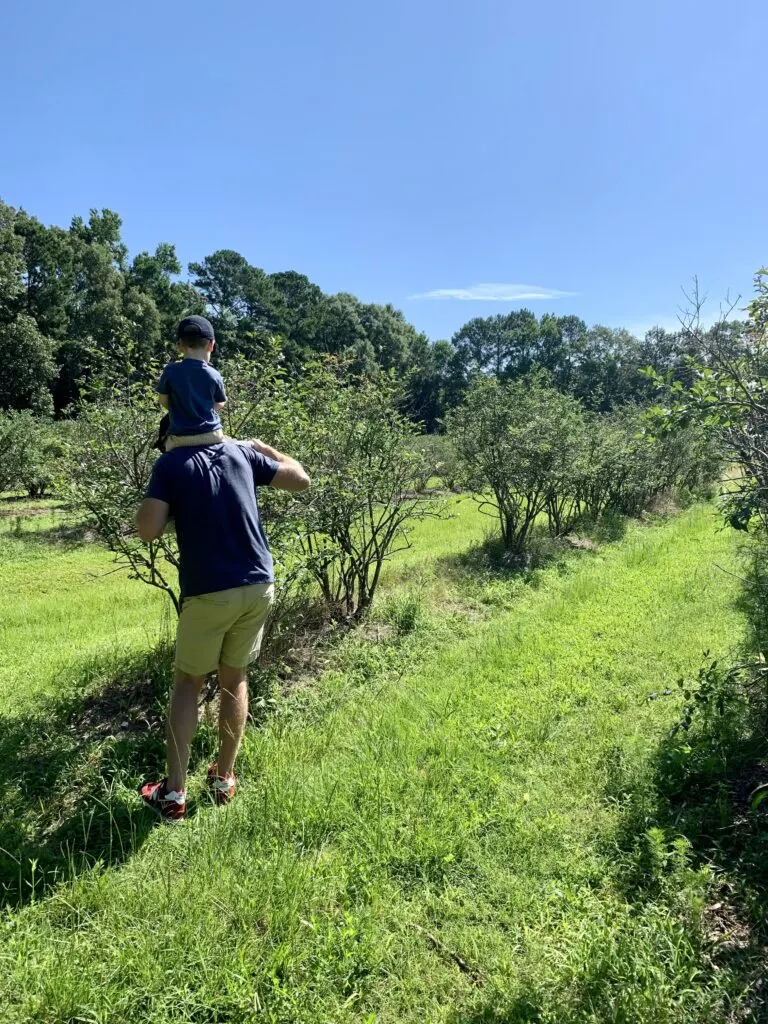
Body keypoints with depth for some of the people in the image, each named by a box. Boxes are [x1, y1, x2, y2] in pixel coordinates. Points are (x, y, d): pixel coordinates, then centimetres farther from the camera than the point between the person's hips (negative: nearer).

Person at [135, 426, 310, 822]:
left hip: (209, 593, -3)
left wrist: (159, 498, 8)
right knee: (235, 678, 20)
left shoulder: (170, 464, -2)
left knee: (187, 683, 15)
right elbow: (301, 479, 15)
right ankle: (224, 779, 29)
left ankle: (173, 792, 17)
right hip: (259, 586, 3)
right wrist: (263, 447, 27)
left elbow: (148, 530, -11)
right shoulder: (241, 452, 8)